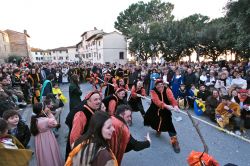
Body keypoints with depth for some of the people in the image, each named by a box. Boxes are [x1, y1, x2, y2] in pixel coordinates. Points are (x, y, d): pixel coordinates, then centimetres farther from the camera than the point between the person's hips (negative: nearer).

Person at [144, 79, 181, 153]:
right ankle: (158, 129, 46)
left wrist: (175, 105, -51)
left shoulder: (167, 90, -16)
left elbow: (171, 98, -30)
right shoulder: (153, 91, -21)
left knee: (169, 123, -11)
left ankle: (174, 141, 3)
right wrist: (166, 106, -51)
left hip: (165, 110, -1)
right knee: (148, 118, 12)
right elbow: (157, 101, -36)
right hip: (155, 108, 1)